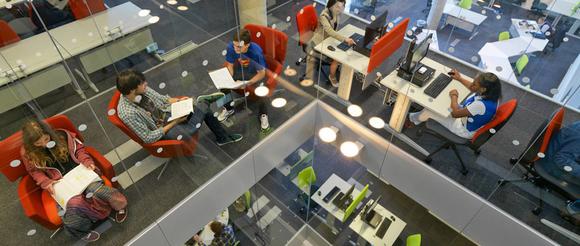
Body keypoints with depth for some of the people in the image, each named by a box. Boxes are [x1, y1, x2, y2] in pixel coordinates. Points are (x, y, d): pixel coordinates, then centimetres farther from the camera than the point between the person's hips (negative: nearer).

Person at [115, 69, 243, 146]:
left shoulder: (141, 90, -12)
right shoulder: (128, 113, -30)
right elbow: (148, 138, -23)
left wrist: (177, 101, -11)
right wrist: (173, 123, -23)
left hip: (167, 112, 6)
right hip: (161, 130, -6)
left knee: (205, 111, -4)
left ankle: (223, 137, 16)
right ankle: (203, 102, 3)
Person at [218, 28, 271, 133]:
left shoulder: (256, 52, -34)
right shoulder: (231, 47, -24)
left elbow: (262, 73, -24)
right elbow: (230, 65, -6)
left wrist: (247, 83, -35)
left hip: (256, 73, -4)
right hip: (240, 70, 4)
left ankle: (263, 115, 1)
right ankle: (228, 108, 11)